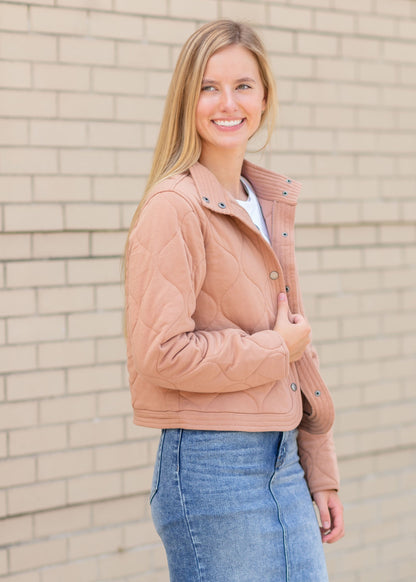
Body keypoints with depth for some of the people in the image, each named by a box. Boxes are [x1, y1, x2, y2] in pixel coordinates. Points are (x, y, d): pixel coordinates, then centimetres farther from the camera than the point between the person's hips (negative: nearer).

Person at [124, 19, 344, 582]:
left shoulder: (270, 203, 12)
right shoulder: (174, 208, -13)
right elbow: (162, 354, -20)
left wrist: (321, 472, 16)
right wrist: (274, 349, -10)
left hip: (283, 464, 8)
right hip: (212, 469, -7)